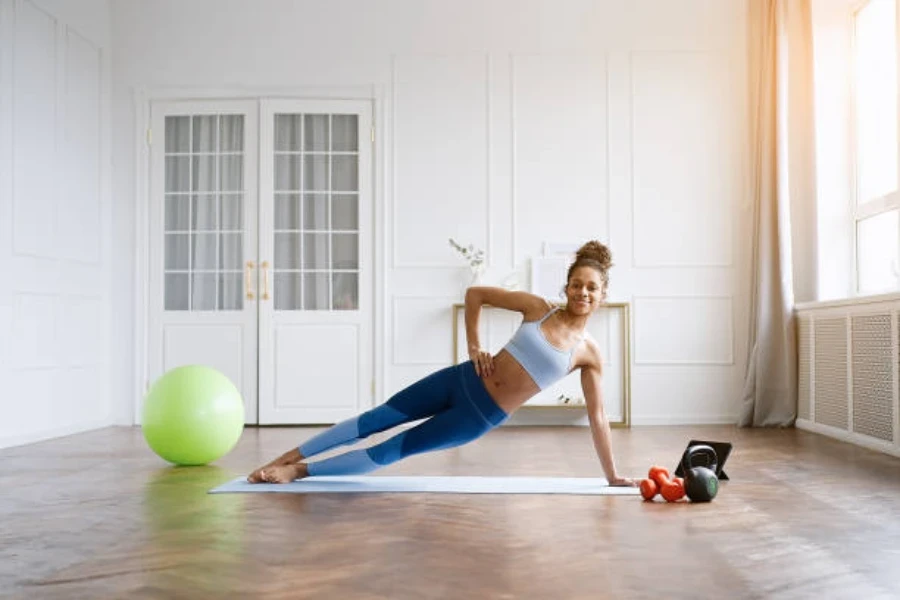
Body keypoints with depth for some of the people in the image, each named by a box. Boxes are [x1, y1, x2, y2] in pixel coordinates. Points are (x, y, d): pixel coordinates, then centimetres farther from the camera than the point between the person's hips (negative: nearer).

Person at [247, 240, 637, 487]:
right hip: (464, 381, 1)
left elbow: (597, 416, 1)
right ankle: (290, 457, 12)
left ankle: (299, 471, 6)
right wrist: (474, 347, -3)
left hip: (482, 417, -1)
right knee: (380, 417, -1)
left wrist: (612, 475, 3)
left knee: (397, 447, -2)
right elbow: (474, 293, 2)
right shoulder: (537, 307, -5)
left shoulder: (589, 354, -5)